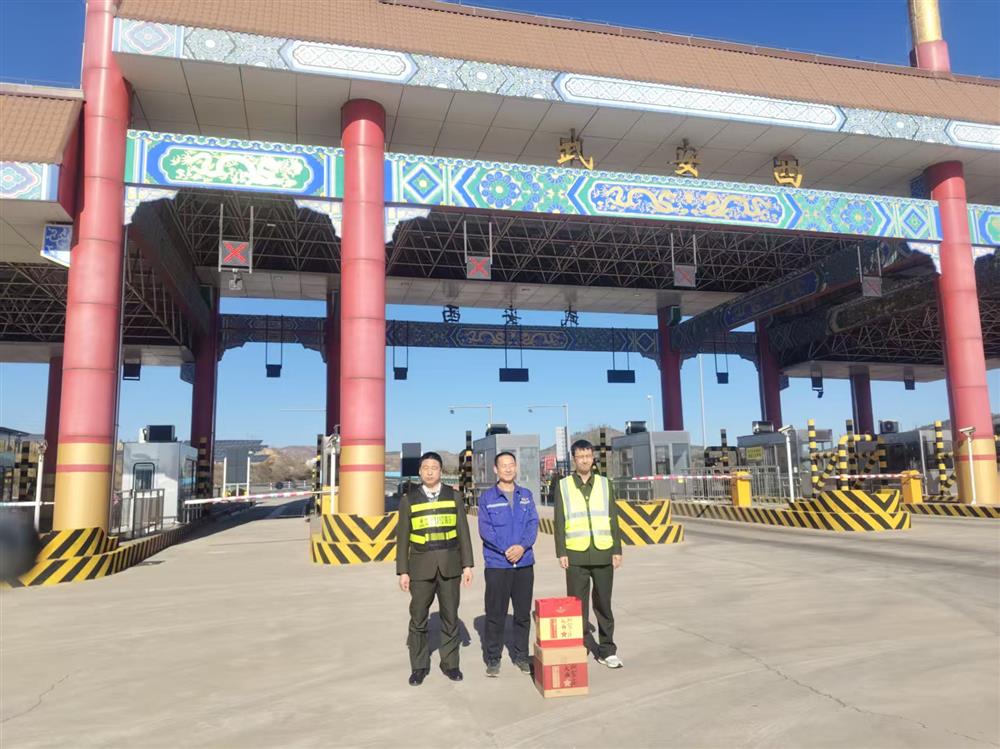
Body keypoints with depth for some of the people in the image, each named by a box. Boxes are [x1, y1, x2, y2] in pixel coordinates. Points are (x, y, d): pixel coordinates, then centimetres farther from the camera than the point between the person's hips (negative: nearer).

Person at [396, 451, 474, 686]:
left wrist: (467, 565, -3)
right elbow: (402, 538, 1)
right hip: (421, 567, 0)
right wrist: (402, 571, -3)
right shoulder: (408, 500, 0)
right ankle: (419, 666, 19)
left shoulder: (454, 497, 2)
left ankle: (450, 663, 21)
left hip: (450, 565, 1)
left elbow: (463, 533, 2)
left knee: (450, 617, 8)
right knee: (418, 619, 4)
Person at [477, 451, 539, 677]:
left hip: (524, 563, 3)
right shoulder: (487, 497, 1)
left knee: (523, 613, 10)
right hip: (496, 564, -3)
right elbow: (485, 529, -5)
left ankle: (520, 655, 23)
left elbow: (533, 523, 2)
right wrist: (506, 549, -16)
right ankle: (493, 658, 14)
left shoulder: (526, 495, 10)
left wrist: (522, 546, -15)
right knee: (495, 614, 2)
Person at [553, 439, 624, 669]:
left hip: (603, 554, 1)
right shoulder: (563, 486, 3)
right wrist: (561, 553, -5)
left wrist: (617, 550, 2)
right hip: (576, 555, -1)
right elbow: (559, 522, 1)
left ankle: (607, 651, 19)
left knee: (603, 605, 8)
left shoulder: (605, 484, 7)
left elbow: (613, 519, 7)